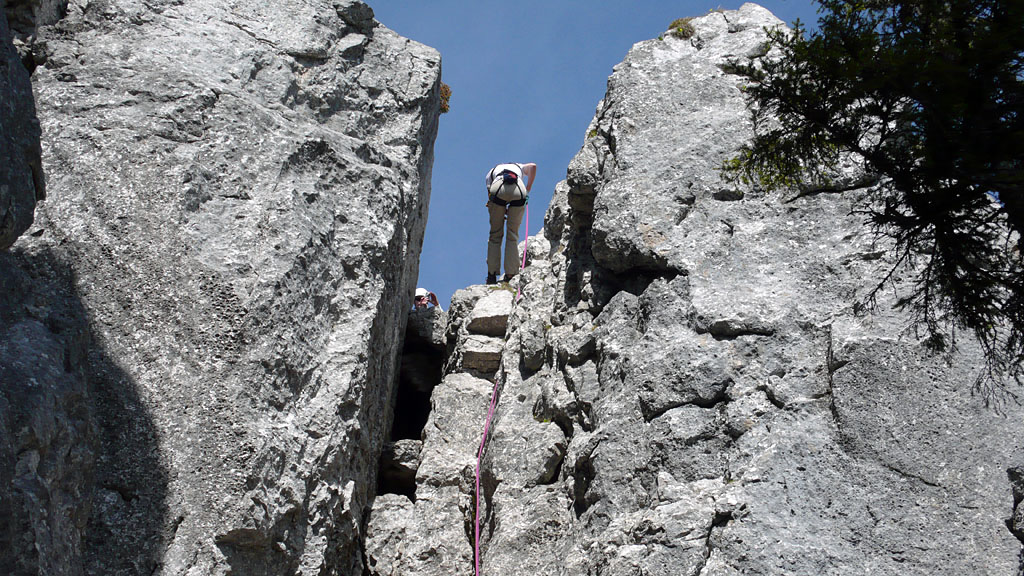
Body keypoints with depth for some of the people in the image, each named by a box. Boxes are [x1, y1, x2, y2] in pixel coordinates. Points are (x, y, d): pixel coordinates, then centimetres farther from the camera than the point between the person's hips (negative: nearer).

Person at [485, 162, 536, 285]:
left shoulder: (491, 172, 38)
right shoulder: (519, 167, 38)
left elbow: (490, 197, 23)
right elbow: (533, 166, 13)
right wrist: (528, 188, 16)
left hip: (498, 189, 0)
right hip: (519, 191, 0)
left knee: (495, 234, 12)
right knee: (513, 235, 12)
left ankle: (492, 275, 9)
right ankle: (510, 275, 7)